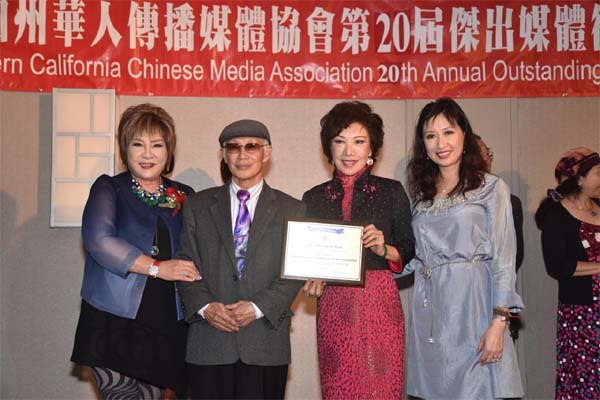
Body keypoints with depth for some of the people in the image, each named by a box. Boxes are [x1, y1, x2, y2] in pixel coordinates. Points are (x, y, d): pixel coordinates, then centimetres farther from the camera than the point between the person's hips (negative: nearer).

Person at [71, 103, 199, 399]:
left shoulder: (184, 196, 12)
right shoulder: (109, 189, 3)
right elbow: (98, 240, -12)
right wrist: (158, 268, -14)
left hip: (166, 326, 3)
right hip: (114, 322, -3)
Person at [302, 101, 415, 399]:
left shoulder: (391, 192, 3)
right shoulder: (314, 198, 8)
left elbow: (410, 255, 5)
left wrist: (384, 249, -13)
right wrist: (313, 280, -7)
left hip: (380, 306, -2)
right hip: (333, 310, 2)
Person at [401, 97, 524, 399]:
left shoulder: (491, 189, -1)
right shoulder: (420, 194, 13)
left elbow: (503, 260, -6)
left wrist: (498, 322, -14)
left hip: (472, 304, -4)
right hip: (429, 310, 4)